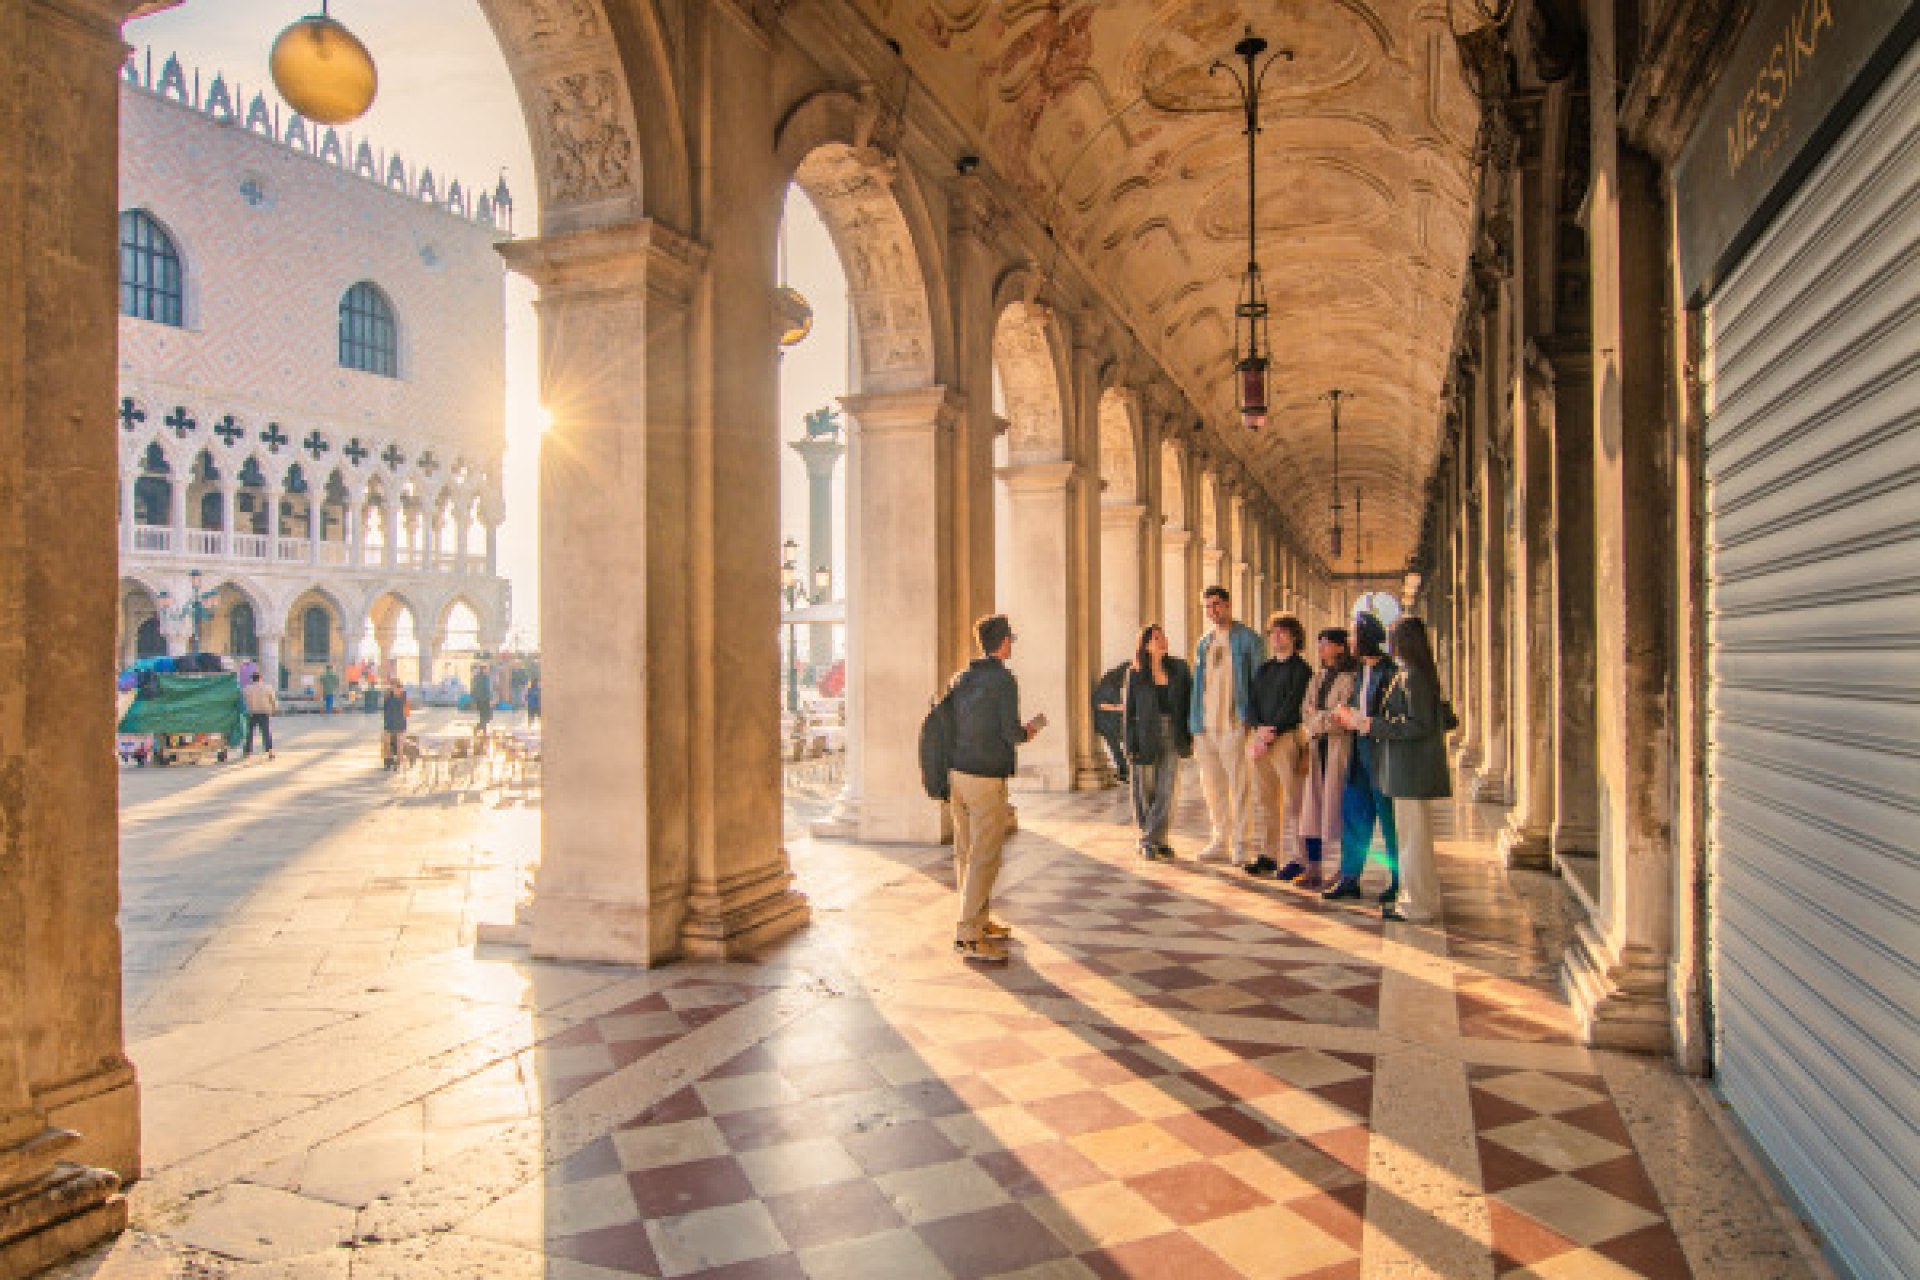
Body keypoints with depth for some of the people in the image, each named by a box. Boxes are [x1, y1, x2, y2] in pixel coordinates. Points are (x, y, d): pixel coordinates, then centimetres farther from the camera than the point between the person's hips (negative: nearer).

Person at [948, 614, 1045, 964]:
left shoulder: (962, 678, 11)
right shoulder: (1004, 679, -11)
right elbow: (1012, 734, -14)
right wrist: (1033, 727, 8)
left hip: (956, 773, 8)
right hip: (986, 777, -8)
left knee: (966, 852, 12)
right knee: (984, 857, -5)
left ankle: (979, 921, 23)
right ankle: (968, 935, -5)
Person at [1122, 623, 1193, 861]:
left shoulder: (1179, 669, 4)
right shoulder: (1135, 673, -1)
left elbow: (1188, 703, 8)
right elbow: (1128, 711, 0)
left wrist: (1189, 737, 1)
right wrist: (1130, 745, -5)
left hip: (1172, 737, 2)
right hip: (1146, 737, -2)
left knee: (1168, 790, -4)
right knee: (1146, 792, 5)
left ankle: (1153, 839, 4)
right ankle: (1148, 842, 17)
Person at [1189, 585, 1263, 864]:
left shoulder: (1247, 638, -2)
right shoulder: (1204, 642, 16)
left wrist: (1256, 722, -10)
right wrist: (1195, 726, 13)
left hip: (1233, 724, -6)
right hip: (1205, 726, 6)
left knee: (1239, 784, -2)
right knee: (1212, 786, 11)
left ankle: (1241, 844, 5)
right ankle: (1220, 841, 21)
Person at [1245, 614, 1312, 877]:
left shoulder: (1300, 669, -2)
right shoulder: (1264, 669, 19)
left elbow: (1292, 707, -10)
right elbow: (1253, 702, 12)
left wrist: (1271, 733, -13)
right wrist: (1259, 728, -5)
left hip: (1287, 738, -7)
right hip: (1261, 740, 7)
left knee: (1293, 801, -6)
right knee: (1265, 800, 10)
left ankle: (1302, 858, -1)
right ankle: (1269, 856, 18)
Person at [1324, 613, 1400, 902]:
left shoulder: (1390, 672, -15)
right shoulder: (1361, 671, 13)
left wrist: (1356, 721, -15)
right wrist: (1346, 716, 4)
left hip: (1382, 756, -9)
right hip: (1361, 754, 9)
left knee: (1390, 820, 3)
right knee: (1353, 814, 10)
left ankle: (1400, 881, 16)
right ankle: (1349, 878, 17)